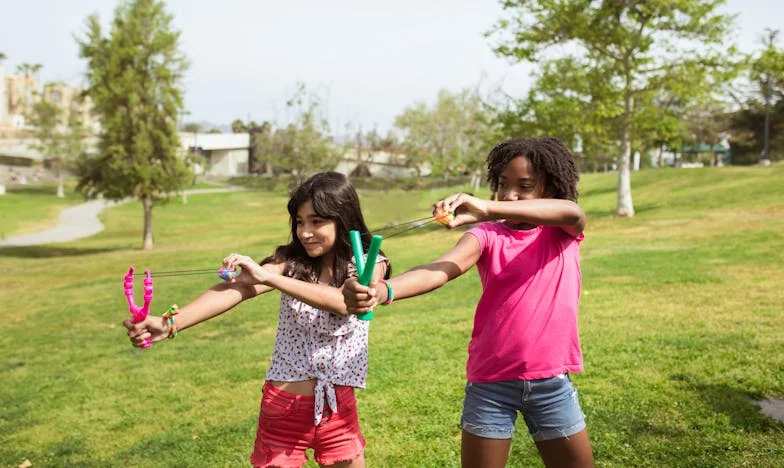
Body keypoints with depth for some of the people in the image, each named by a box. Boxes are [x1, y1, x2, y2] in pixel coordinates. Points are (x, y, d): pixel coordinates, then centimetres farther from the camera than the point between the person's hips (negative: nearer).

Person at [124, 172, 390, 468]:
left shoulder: (369, 266, -8)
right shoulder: (291, 261, -7)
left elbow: (343, 301, -29)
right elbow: (236, 290, -24)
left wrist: (268, 277, -37)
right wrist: (171, 322, -39)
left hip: (337, 406, 0)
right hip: (284, 405, 0)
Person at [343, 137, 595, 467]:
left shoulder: (563, 233, -1)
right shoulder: (487, 235, -4)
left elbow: (573, 213, -27)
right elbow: (441, 269, -24)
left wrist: (487, 208, -41)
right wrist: (383, 290, -45)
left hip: (551, 381, 1)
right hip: (491, 382, 0)